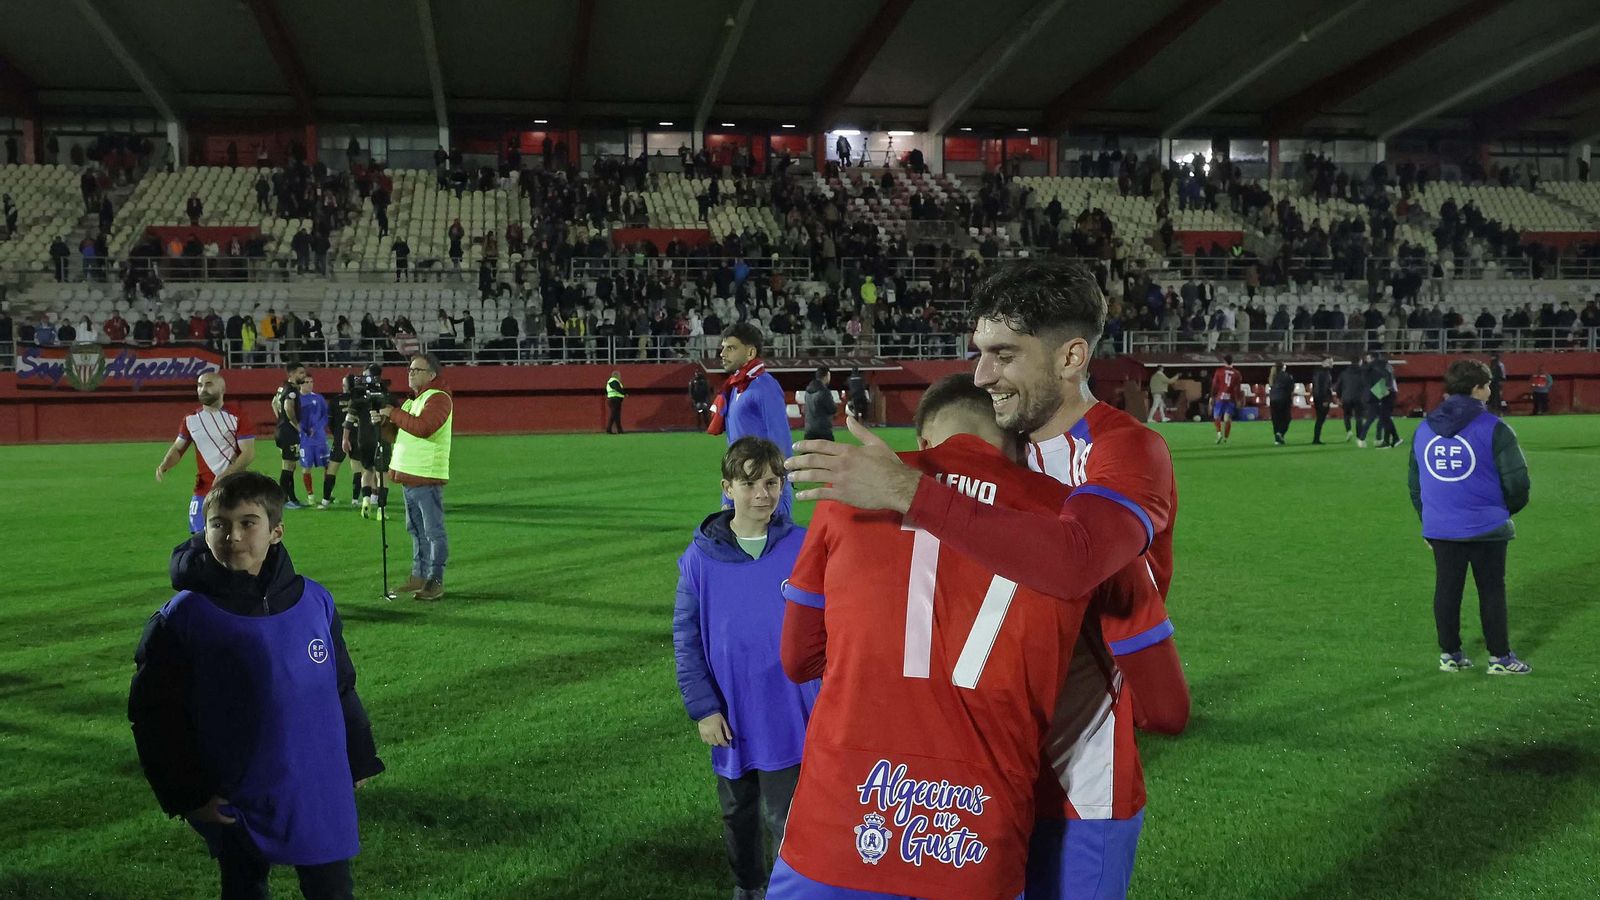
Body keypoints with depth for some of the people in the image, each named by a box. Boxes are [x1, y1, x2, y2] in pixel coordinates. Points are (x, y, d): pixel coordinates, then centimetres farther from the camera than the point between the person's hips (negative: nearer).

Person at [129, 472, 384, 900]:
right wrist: (189, 795, -8)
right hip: (236, 808, -1)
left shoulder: (315, 602, -3)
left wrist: (358, 762, 13)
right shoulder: (182, 620, -11)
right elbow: (154, 714, -6)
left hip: (320, 800, 2)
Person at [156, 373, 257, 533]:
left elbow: (249, 453, -12)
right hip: (203, 492, 3)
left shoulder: (236, 417, -8)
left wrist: (225, 475, -23)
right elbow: (178, 448, 16)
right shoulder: (191, 420, 6)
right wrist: (164, 466, -4)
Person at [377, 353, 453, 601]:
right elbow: (394, 436, 21)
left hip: (427, 478, -9)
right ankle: (419, 577, 24)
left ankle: (435, 581, -1)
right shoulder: (412, 399, 19)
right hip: (408, 477, 9)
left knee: (433, 531, -4)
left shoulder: (439, 398, -10)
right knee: (416, 530, 16)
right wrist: (383, 423, 0)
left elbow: (423, 427, -27)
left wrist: (393, 413, -17)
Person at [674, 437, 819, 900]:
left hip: (788, 715, -2)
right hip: (731, 717, 2)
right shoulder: (701, 557, -8)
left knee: (785, 818, 0)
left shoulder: (804, 548, -9)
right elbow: (686, 638, -3)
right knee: (738, 812, 20)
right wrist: (702, 707, -7)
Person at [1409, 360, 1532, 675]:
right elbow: (1517, 480, -11)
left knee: (1446, 590, 12)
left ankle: (1449, 654, 18)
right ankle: (1500, 657, 15)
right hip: (1486, 529, -4)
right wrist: (1508, 509, 9)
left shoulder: (1424, 429, 7)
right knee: (1492, 590, 8)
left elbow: (1415, 482, 15)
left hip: (1439, 528, 4)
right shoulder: (1494, 428, -11)